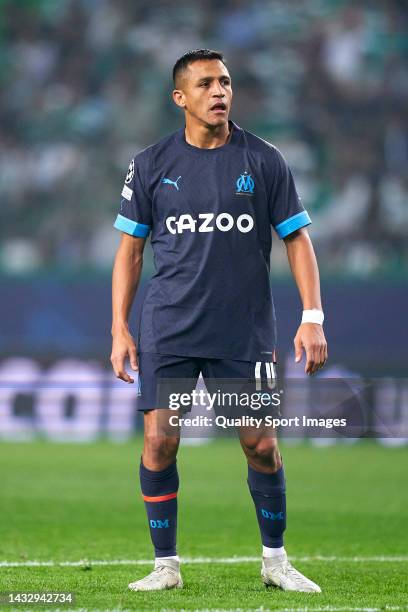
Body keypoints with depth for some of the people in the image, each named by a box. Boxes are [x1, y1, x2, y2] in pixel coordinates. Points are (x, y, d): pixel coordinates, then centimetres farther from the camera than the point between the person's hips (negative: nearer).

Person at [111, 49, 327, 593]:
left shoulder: (265, 161, 2)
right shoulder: (151, 165, 3)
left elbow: (297, 238, 5)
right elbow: (130, 248, 8)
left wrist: (312, 318, -5)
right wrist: (119, 330, 1)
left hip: (245, 334, 0)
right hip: (167, 332, 0)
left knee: (262, 446, -1)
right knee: (159, 442, -4)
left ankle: (275, 561, 17)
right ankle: (165, 565, 8)